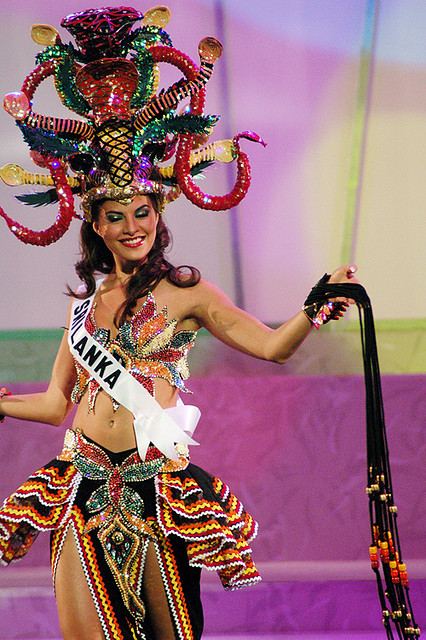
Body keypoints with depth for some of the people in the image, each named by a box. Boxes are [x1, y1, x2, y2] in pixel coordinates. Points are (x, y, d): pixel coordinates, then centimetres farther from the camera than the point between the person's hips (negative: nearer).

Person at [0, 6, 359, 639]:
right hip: (86, 488, 4)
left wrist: (314, 308, -22)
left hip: (156, 485, -3)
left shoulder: (183, 292, 3)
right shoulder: (84, 303, 14)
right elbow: (57, 402, 19)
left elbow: (271, 344, -4)